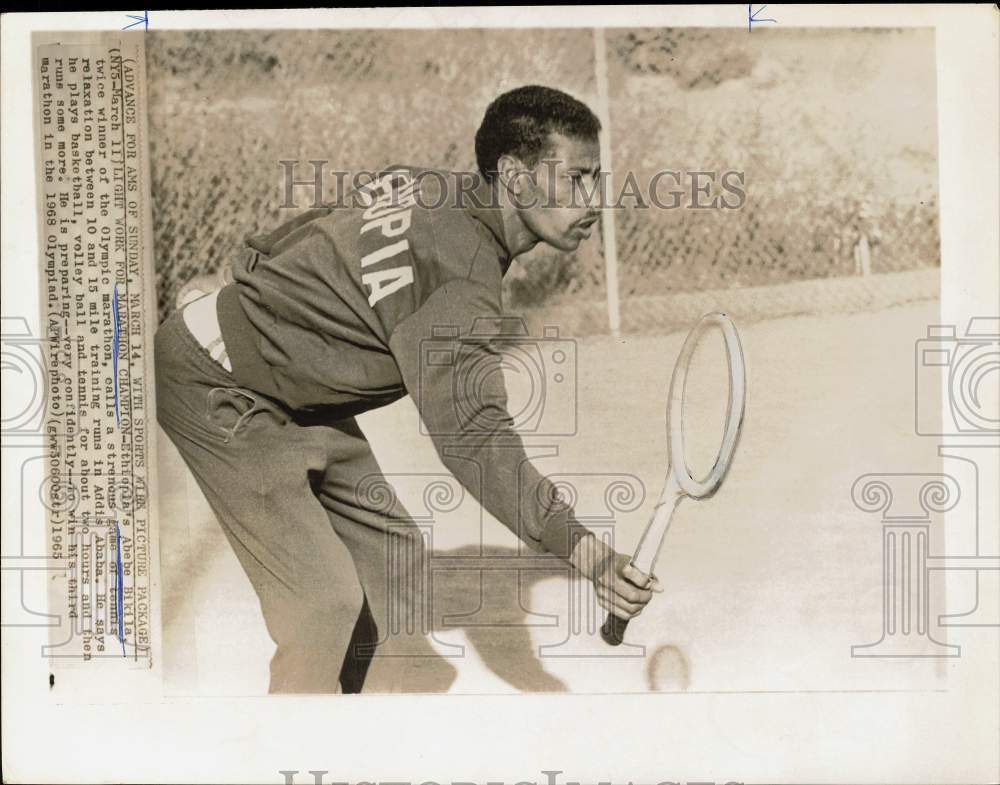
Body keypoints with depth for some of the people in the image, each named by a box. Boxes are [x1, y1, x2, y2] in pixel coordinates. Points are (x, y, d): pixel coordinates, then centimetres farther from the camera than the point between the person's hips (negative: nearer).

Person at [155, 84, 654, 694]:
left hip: (295, 394, 10)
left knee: (393, 554, 9)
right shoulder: (460, 280, -30)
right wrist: (581, 549, -39)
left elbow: (306, 232, 11)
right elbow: (473, 434, -37)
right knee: (325, 598, -12)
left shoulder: (438, 186, -1)